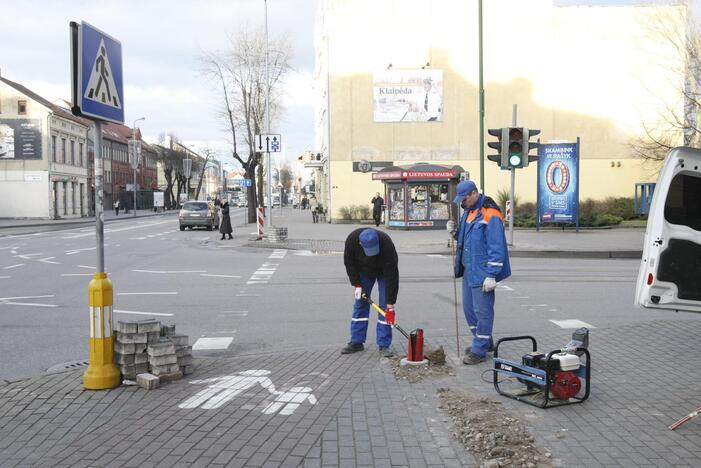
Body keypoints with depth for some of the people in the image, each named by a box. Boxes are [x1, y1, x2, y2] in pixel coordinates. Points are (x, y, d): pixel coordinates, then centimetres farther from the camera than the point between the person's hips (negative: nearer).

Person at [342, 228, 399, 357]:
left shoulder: (387, 245, -41)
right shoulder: (352, 240, -33)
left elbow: (391, 276, -38)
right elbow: (349, 262, -13)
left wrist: (390, 304, -37)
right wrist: (356, 284, -18)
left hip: (384, 272, -3)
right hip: (364, 271, 3)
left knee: (385, 306, -10)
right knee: (360, 304, 2)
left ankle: (384, 345, -5)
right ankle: (356, 342, 9)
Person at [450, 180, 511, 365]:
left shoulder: (490, 214, -16)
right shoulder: (468, 212, 12)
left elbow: (496, 248, -19)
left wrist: (491, 275, -21)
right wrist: (456, 232, 2)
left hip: (482, 273, -10)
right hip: (468, 270, 10)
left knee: (482, 311, -1)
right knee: (469, 308, 17)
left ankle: (479, 351, 8)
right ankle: (484, 342, 32)